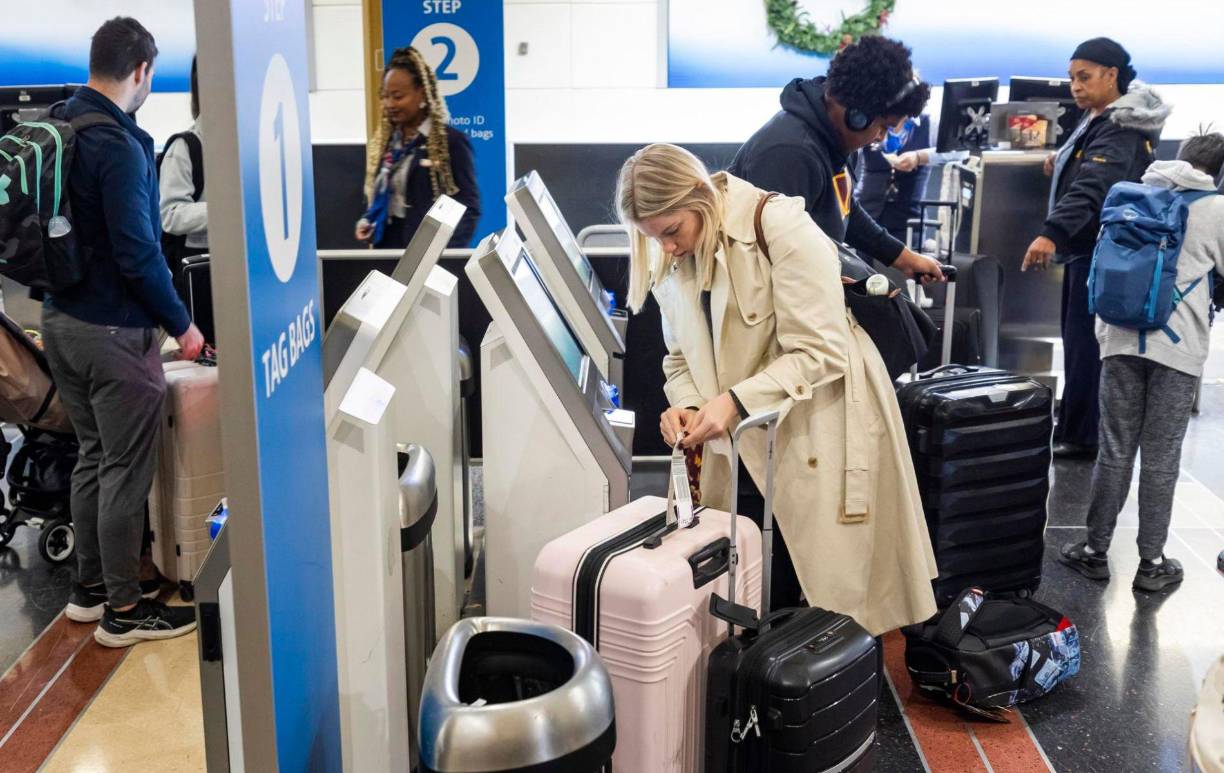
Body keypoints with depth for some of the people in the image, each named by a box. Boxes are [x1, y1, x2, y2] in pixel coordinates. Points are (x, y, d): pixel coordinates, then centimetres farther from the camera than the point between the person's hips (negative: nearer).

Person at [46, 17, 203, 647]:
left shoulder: (56, 127, 8)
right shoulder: (118, 146, -20)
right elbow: (138, 253, -22)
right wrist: (181, 325, -12)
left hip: (59, 317, 9)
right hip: (112, 331, -9)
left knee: (93, 455, 19)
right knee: (127, 469, 1)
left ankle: (90, 586, 30)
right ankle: (123, 610, 11)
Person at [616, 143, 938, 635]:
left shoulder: (782, 228, -16)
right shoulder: (670, 262, 5)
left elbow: (820, 352, -19)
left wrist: (737, 401, -27)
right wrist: (686, 406, -10)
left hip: (818, 437, -5)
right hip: (743, 450, 6)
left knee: (833, 594, -1)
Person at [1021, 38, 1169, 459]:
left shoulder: (1120, 131, -18)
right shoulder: (1098, 118, 14)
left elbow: (1092, 189, -35)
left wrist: (1052, 233, -48)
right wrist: (1064, 162, 9)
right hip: (1085, 249, 11)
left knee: (1084, 344, -8)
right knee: (1078, 340, 15)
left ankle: (1080, 437, -2)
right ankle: (1074, 427, 25)